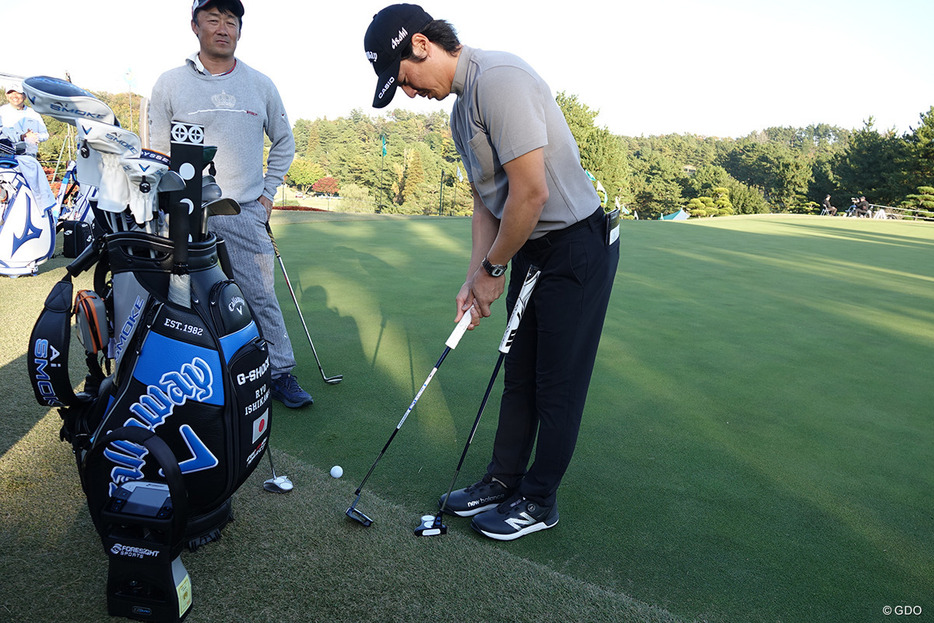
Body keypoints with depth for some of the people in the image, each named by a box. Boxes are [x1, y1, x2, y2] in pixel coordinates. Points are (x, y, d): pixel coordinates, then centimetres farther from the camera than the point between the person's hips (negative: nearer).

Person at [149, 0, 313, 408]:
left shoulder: (261, 85, 10)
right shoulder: (170, 84, 5)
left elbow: (283, 143, 20)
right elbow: (157, 153, 8)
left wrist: (268, 194, 11)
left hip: (247, 214, 1)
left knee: (261, 297, 0)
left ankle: (280, 372, 10)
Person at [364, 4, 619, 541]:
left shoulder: (499, 78, -20)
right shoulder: (461, 108, 12)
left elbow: (531, 193, -25)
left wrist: (493, 268, -11)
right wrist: (476, 276, 7)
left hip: (577, 245, -9)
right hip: (529, 249, 10)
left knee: (559, 384, 3)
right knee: (519, 374, 16)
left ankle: (539, 501, 19)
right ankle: (504, 481, 31)